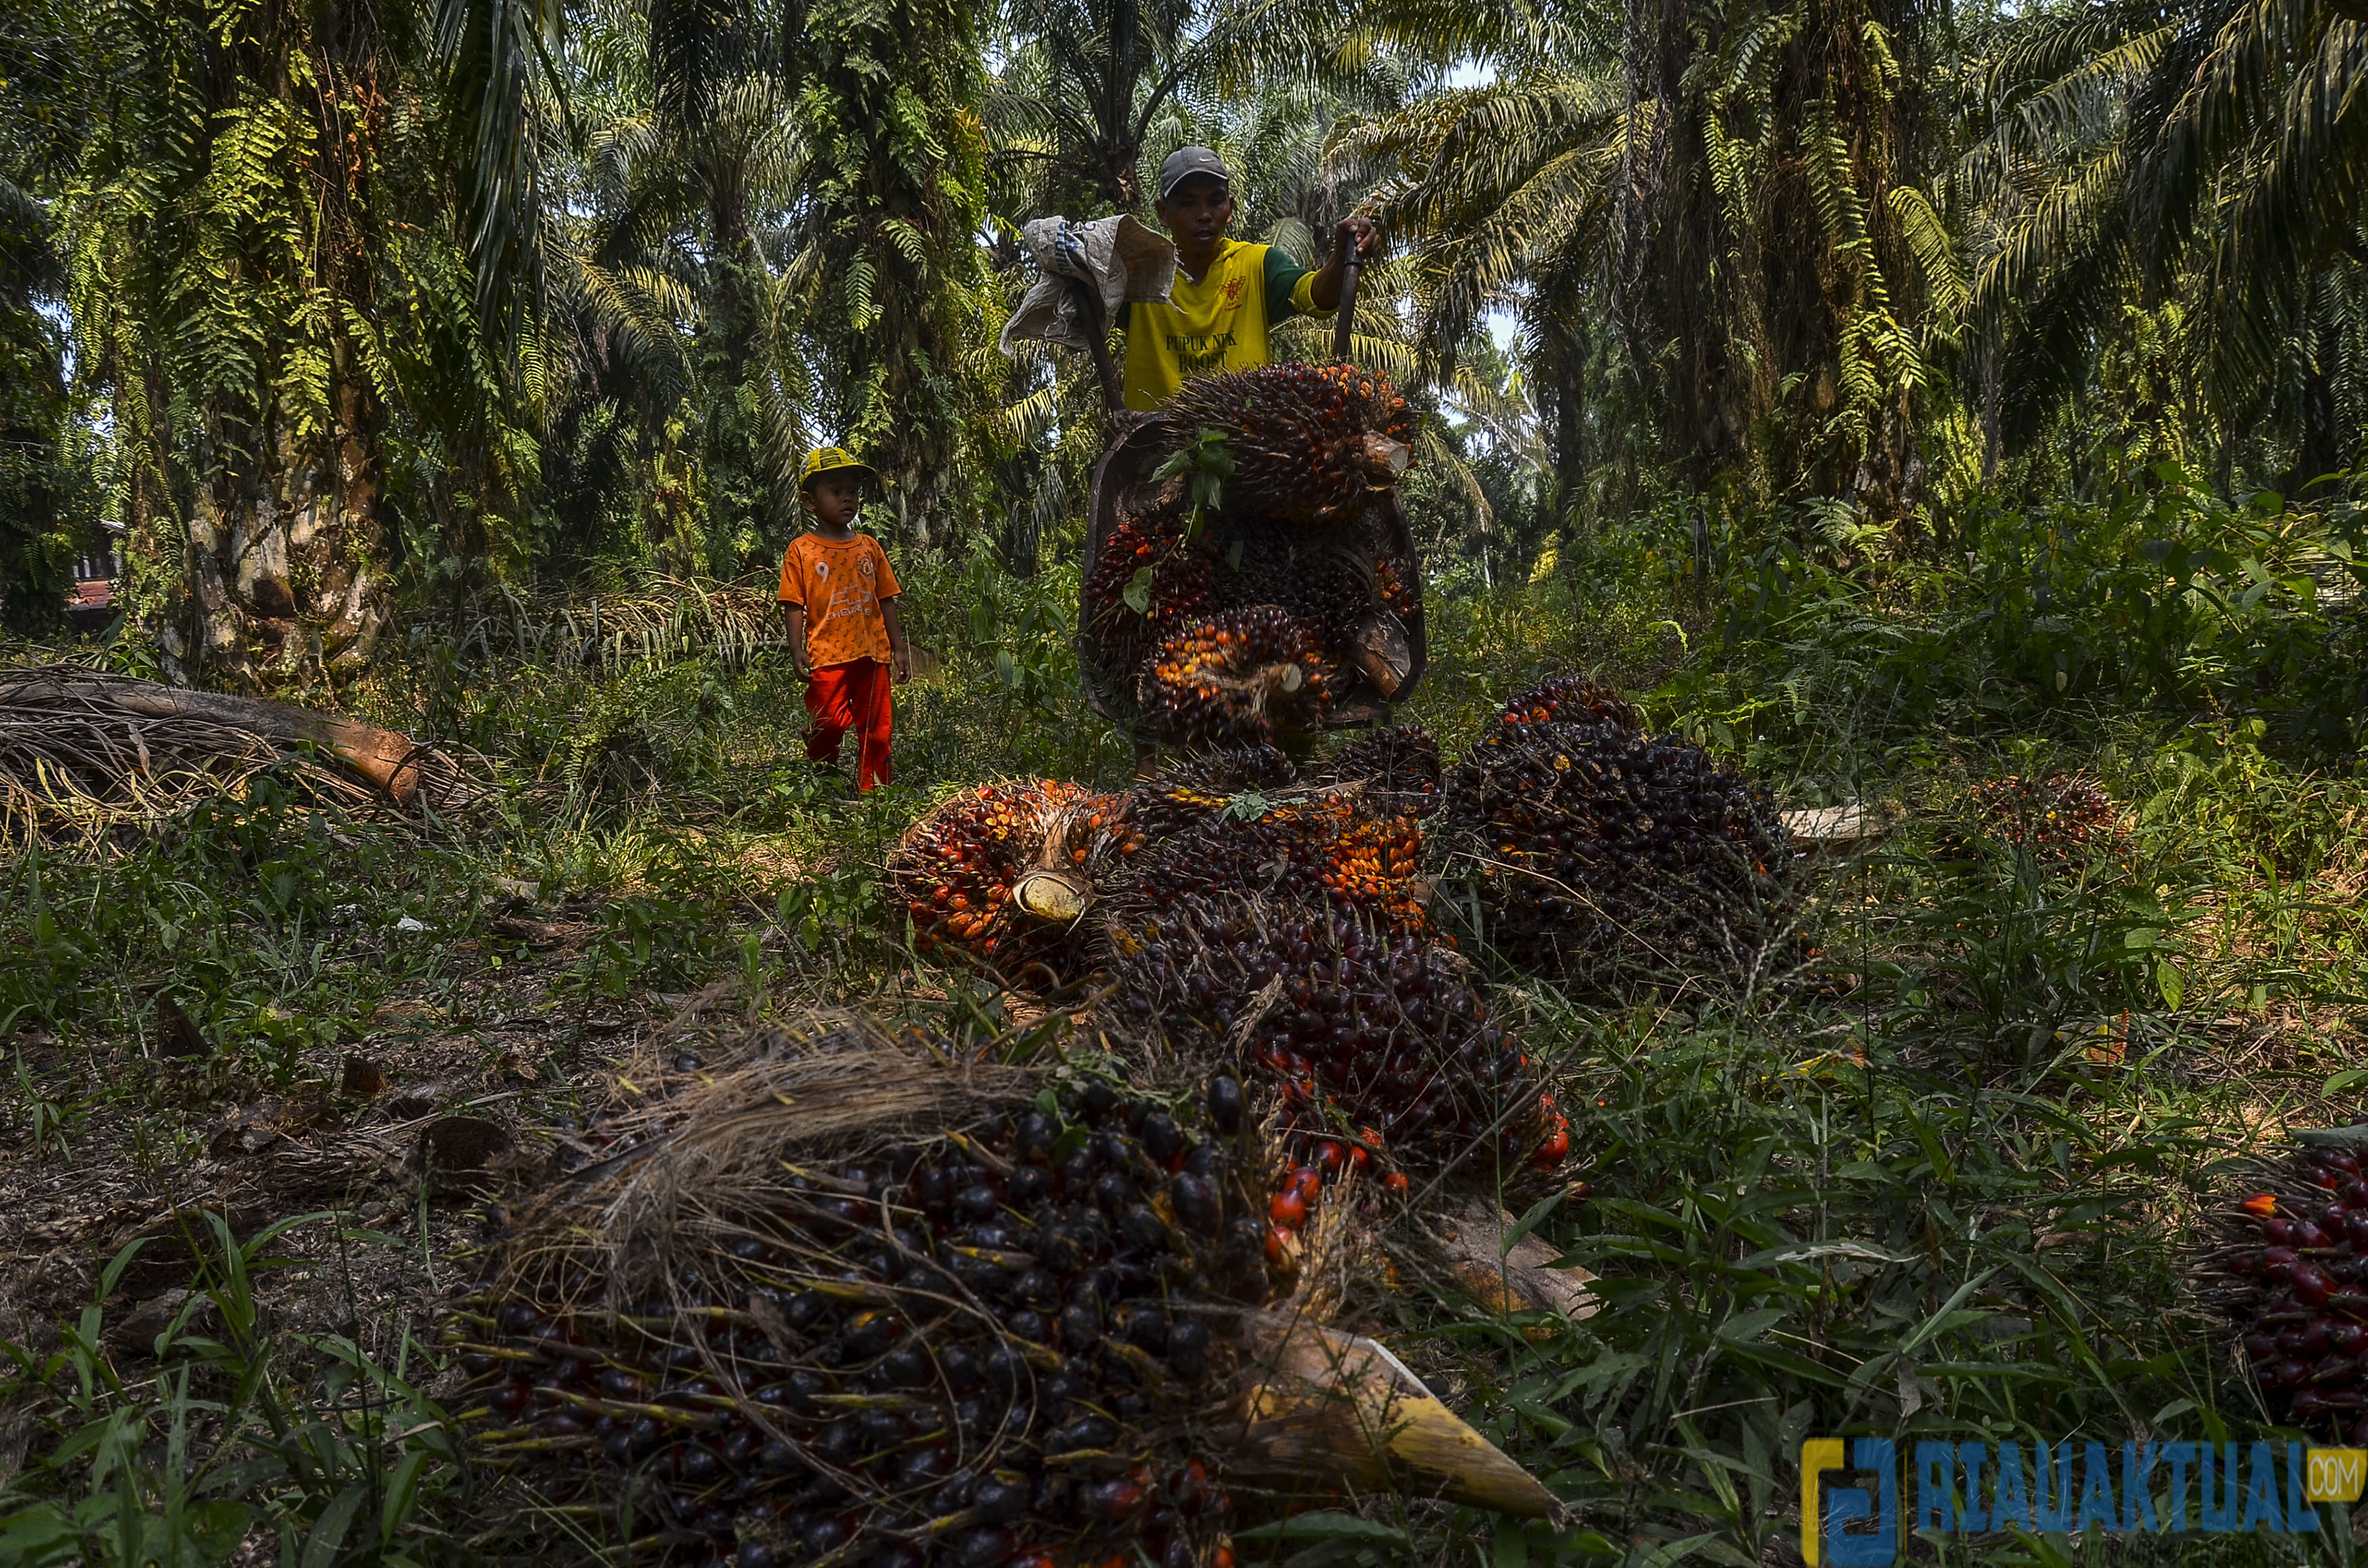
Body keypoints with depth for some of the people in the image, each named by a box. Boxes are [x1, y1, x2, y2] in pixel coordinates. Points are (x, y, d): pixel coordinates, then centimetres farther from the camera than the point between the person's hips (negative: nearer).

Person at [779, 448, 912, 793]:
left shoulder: (869, 547, 11)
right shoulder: (801, 551, 1)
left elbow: (886, 600, 14)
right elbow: (794, 605, -1)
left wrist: (899, 647, 10)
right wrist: (797, 650, -10)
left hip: (872, 653, 4)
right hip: (827, 656, -4)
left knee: (876, 731, 6)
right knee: (827, 728, -4)